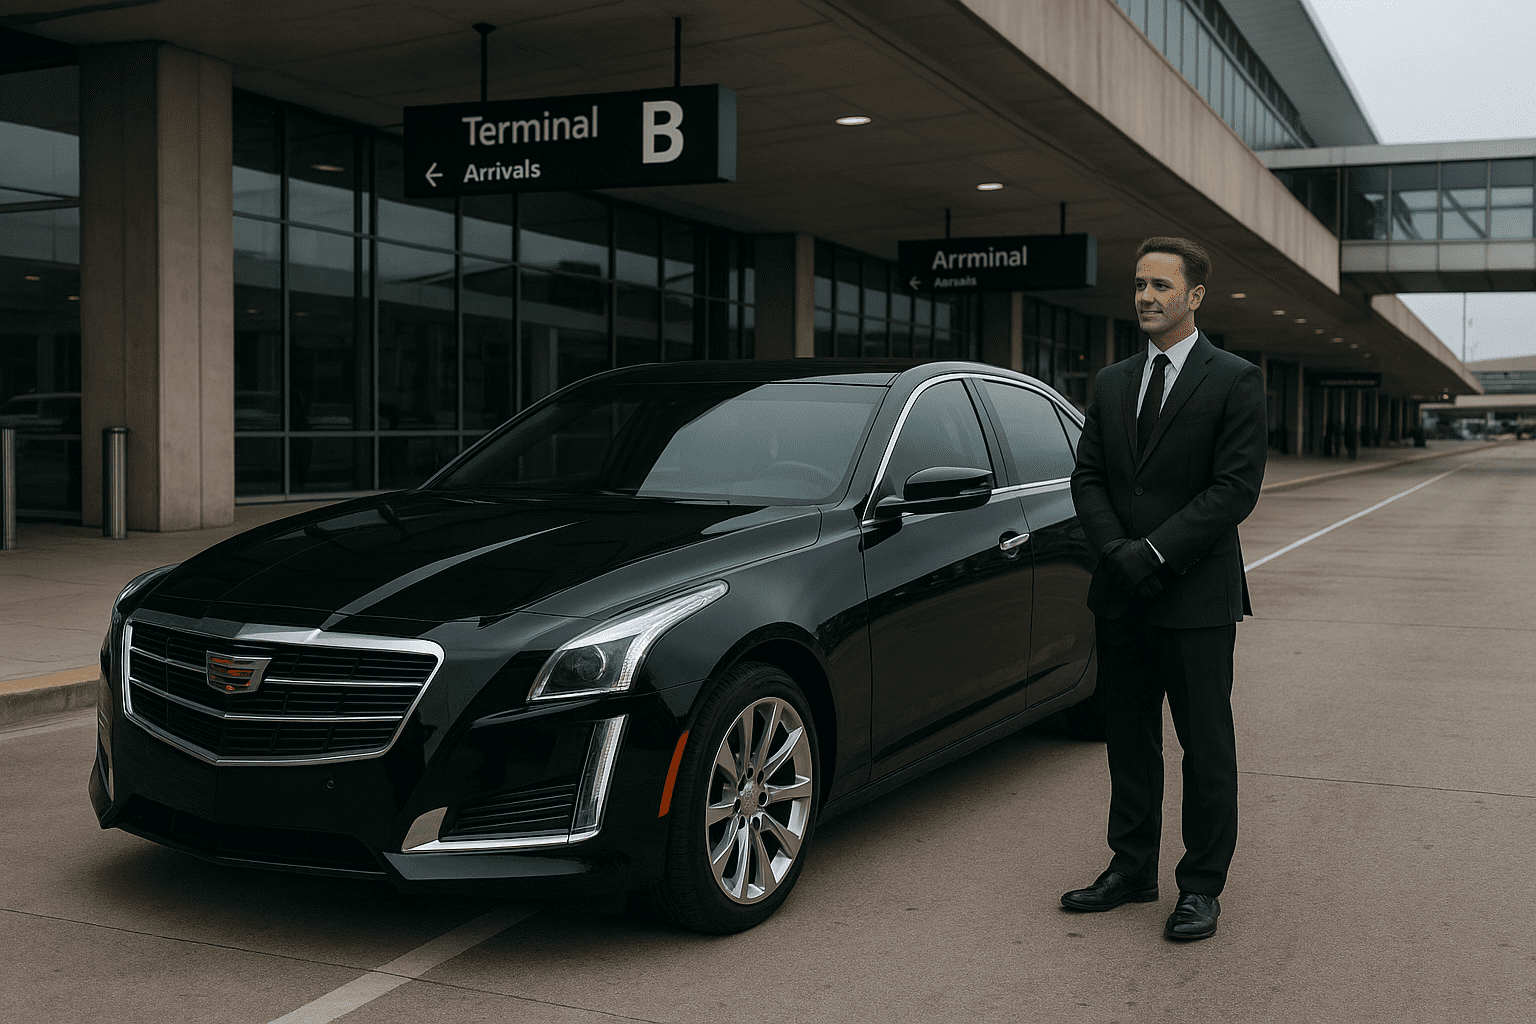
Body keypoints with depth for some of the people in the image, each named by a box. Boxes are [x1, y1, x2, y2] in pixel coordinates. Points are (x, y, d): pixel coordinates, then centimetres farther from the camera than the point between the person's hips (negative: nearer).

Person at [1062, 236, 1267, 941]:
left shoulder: (1234, 381, -5)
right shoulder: (1111, 384, 13)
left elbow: (1236, 488, -12)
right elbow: (1087, 478, 10)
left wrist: (1154, 554, -17)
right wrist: (1115, 551, -8)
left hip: (1196, 597, -5)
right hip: (1121, 598, 5)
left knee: (1206, 747, 3)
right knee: (1129, 742, 12)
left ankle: (1201, 887, 13)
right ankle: (1132, 870, 24)